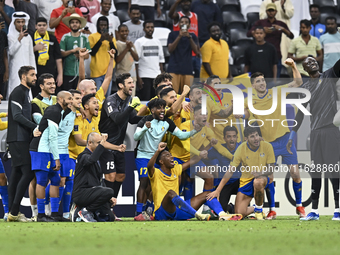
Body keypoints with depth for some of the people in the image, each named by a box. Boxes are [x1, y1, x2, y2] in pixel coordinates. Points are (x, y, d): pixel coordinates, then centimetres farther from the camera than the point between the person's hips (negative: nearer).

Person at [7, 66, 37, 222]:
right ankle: (14, 211, -15)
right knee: (28, 172, -14)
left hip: (22, 139, 10)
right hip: (18, 139, -10)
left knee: (17, 173, 8)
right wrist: (35, 127, -20)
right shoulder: (18, 92, -9)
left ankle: (12, 212, 7)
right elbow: (17, 116, -18)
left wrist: (35, 128, 14)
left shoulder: (25, 92, 21)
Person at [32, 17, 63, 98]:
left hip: (50, 73, 2)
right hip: (35, 73, -2)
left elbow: (58, 59, 11)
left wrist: (60, 74, 5)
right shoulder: (31, 38, 6)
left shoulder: (52, 39, 12)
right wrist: (35, 48, -13)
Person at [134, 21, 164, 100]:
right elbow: (136, 61, -4)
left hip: (157, 76, 4)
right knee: (145, 100, -6)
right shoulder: (139, 42, 0)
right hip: (144, 76, -4)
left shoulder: (157, 42, 14)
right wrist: (138, 78, -11)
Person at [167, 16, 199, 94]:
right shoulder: (173, 34, 10)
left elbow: (196, 51, 0)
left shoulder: (192, 36, 14)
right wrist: (179, 37, -14)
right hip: (174, 69, -2)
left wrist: (189, 37, -12)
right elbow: (170, 49, -3)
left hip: (187, 69, 2)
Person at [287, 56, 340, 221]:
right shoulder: (306, 88, 16)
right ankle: (314, 211, 5)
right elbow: (300, 113, 19)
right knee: (315, 171, 3)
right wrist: (292, 136, 15)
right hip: (315, 131, 4)